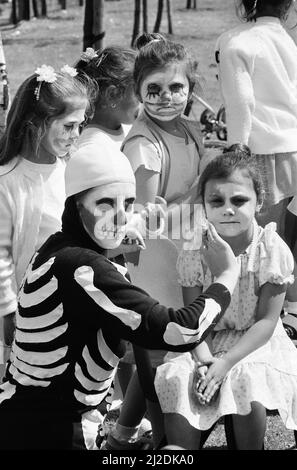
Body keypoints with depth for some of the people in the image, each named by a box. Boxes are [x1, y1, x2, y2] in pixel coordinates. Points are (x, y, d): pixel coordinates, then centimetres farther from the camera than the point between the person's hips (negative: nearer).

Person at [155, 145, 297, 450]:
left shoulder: (272, 250, -12)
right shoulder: (193, 252, -6)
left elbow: (266, 321, -13)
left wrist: (226, 362, -24)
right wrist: (203, 360, -26)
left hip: (256, 342, -2)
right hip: (208, 342, 2)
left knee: (248, 382, -32)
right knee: (175, 379, -24)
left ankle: (251, 447, -9)